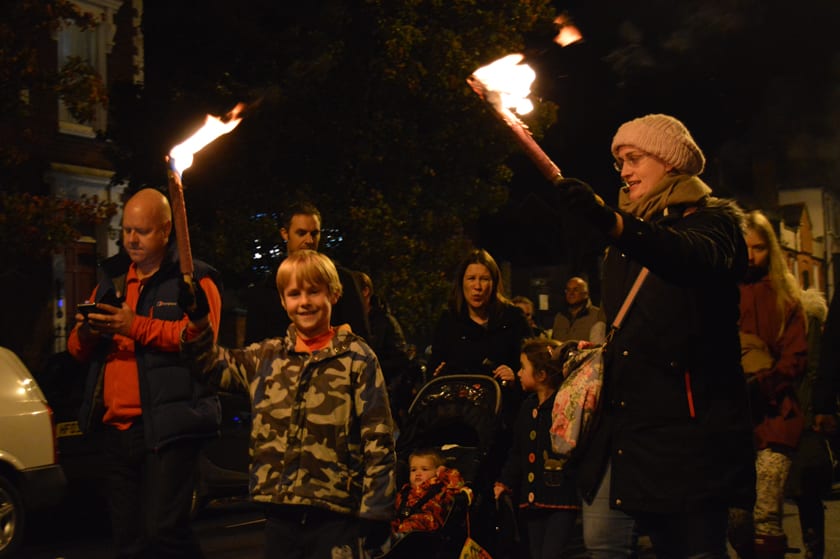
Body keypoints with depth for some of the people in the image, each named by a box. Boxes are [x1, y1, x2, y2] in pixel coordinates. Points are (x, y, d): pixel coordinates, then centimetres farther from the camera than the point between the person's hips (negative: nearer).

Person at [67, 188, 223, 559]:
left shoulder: (192, 279, 2)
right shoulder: (111, 284, 20)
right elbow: (77, 349, 21)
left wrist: (137, 327, -18)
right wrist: (85, 335, -3)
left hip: (167, 427, -6)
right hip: (116, 428, 6)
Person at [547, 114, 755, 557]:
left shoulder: (712, 218, 0)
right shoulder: (628, 229, 21)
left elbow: (705, 256, -27)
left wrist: (612, 224, -42)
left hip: (686, 419, -6)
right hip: (621, 419, 6)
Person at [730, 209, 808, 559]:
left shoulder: (785, 297, 11)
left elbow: (796, 357, 4)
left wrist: (760, 386, -13)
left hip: (772, 416, -1)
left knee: (766, 519, -12)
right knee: (735, 520, -4)